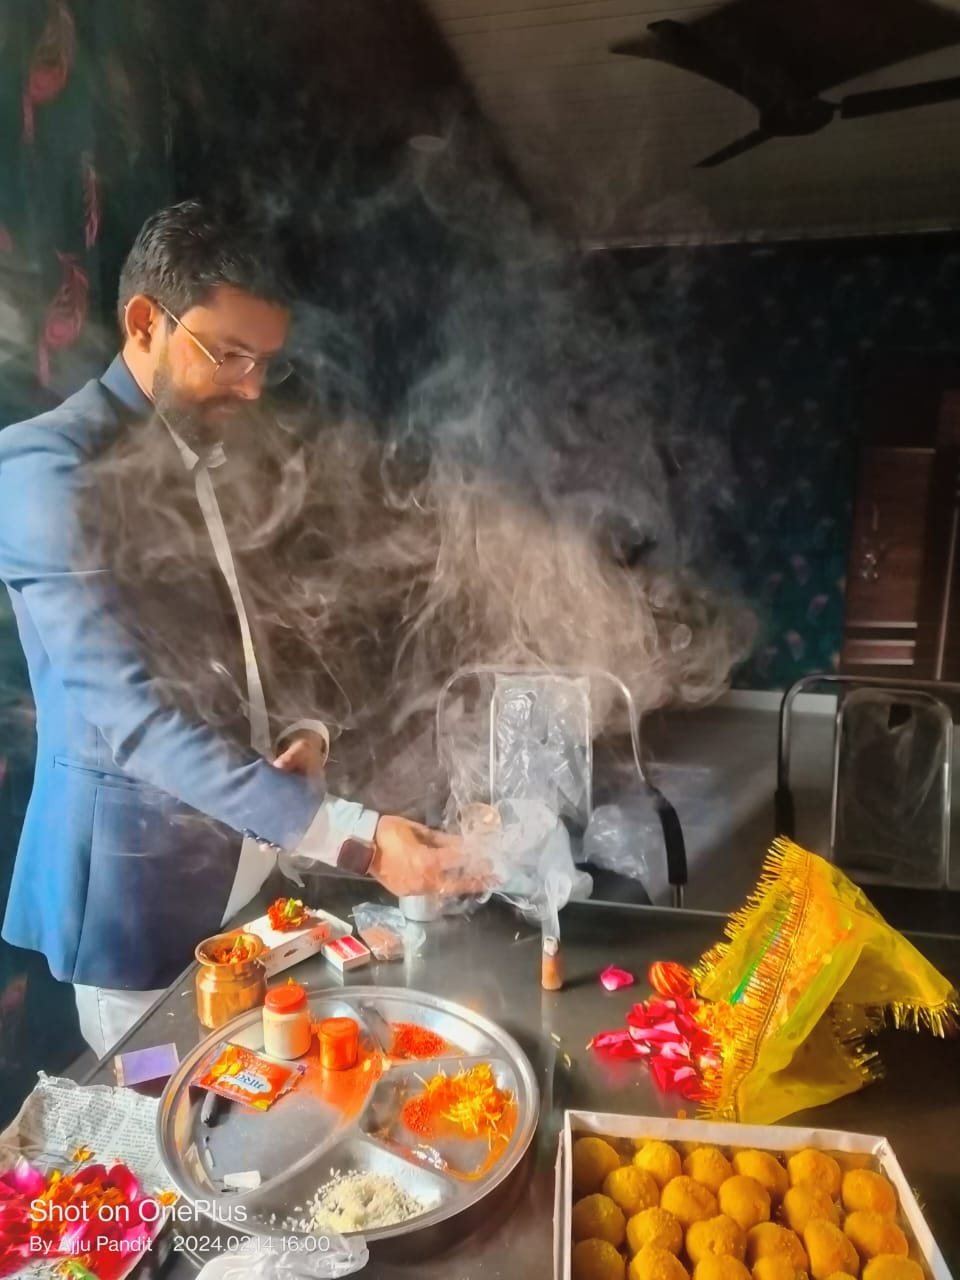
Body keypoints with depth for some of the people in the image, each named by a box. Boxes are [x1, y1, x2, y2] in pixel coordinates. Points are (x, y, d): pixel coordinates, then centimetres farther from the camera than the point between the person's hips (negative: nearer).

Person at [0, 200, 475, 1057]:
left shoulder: (219, 460, 8)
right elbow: (126, 711, -28)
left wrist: (307, 731, -4)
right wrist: (352, 836, -34)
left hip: (250, 857, 7)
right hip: (145, 876, -7)